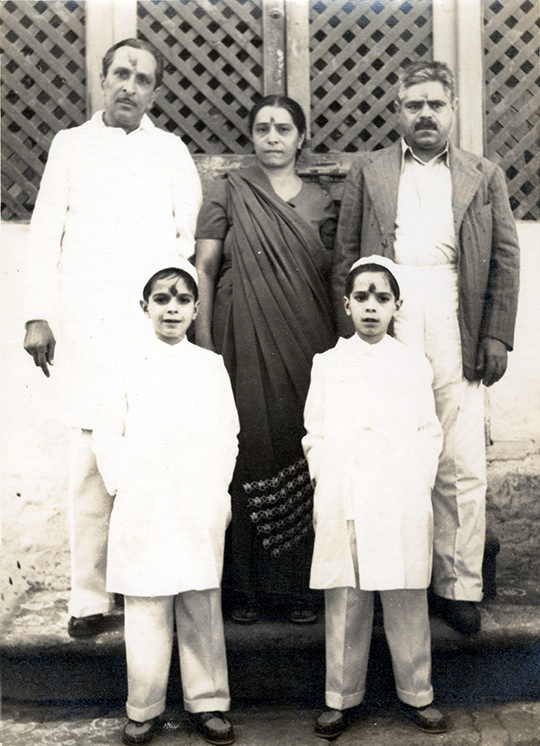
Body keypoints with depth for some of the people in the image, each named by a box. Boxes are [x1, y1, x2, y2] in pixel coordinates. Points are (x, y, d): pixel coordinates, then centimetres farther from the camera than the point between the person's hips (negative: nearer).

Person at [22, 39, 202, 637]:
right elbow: (45, 234, 11)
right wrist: (38, 315, 3)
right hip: (86, 325, 0)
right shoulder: (70, 145, 16)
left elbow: (193, 236, 11)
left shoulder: (172, 151, 16)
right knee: (89, 460, -3)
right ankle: (88, 596, 5)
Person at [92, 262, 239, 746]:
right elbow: (107, 436, 7)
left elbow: (228, 435, 11)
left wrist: (219, 490, 3)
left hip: (200, 509, 1)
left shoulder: (212, 366, 9)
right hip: (142, 509, 0)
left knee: (202, 606, 4)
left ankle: (208, 703, 18)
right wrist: (122, 488, -1)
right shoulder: (129, 366, 6)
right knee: (146, 610, 3)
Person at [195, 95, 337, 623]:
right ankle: (248, 585, 10)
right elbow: (203, 268, 2)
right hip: (243, 343, -2)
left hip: (303, 347, 2)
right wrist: (203, 338, -6)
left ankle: (297, 584, 12)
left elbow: (333, 278, 13)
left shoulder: (319, 203, 13)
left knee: (300, 455, 1)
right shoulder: (230, 193, 6)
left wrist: (338, 348, 6)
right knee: (249, 451, -1)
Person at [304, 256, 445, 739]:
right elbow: (315, 434, 11)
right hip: (341, 505, 1)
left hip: (402, 505, 0)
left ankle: (417, 694, 21)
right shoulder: (327, 364, 9)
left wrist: (421, 485, -1)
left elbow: (430, 433, 9)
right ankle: (341, 698, 18)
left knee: (407, 602, 5)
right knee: (344, 603, 5)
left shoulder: (415, 365, 8)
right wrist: (321, 491, 3)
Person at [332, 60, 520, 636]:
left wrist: (496, 335, 2)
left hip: (455, 331, 1)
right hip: (385, 327, 0)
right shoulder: (367, 172, 16)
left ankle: (459, 587, 11)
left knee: (462, 468, 0)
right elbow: (345, 257, 10)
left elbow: (505, 259, 13)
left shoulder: (484, 176, 18)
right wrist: (351, 334, -1)